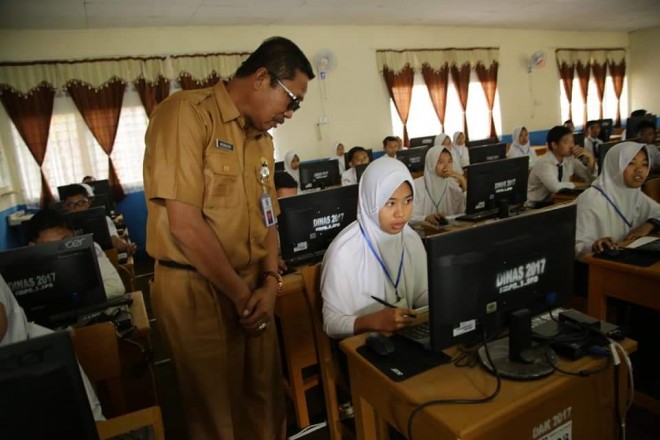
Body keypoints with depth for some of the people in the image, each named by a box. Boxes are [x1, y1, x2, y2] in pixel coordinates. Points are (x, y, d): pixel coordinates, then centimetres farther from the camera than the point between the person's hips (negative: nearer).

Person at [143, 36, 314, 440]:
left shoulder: (262, 138, 10)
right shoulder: (186, 113, -14)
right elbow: (185, 224, -21)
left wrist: (270, 281, -3)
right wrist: (242, 295, -13)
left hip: (252, 287, 7)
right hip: (196, 288, -6)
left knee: (266, 400, 17)